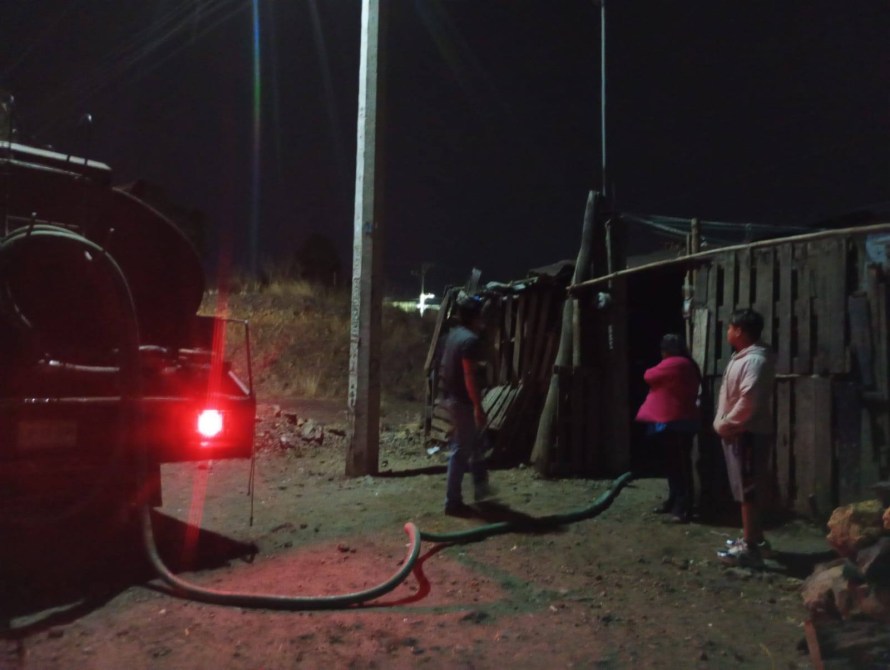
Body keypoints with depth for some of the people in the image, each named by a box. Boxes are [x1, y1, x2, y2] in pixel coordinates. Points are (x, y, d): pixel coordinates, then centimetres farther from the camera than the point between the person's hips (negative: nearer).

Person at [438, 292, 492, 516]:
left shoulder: (454, 333, 9)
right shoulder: (470, 340, -21)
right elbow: (469, 376, -24)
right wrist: (478, 407, -22)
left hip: (451, 397, 10)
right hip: (462, 401, -10)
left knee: (476, 442, 24)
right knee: (461, 450, -1)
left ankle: (481, 487, 37)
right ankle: (453, 502, 7)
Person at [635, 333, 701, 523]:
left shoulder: (673, 364, -17)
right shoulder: (687, 365, 16)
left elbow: (649, 376, -8)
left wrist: (654, 371, 12)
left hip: (673, 423, -11)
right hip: (680, 421, 11)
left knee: (680, 465, -8)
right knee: (674, 463, 16)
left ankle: (684, 508, -6)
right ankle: (674, 501, 25)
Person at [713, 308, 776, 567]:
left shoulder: (755, 360, -19)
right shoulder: (742, 358, 15)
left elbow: (748, 401, -27)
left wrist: (725, 425, -18)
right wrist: (722, 423, 11)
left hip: (746, 434, -10)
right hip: (738, 433, 11)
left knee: (746, 491, -6)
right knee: (745, 489, 18)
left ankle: (750, 548, 0)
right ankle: (754, 537, 29)